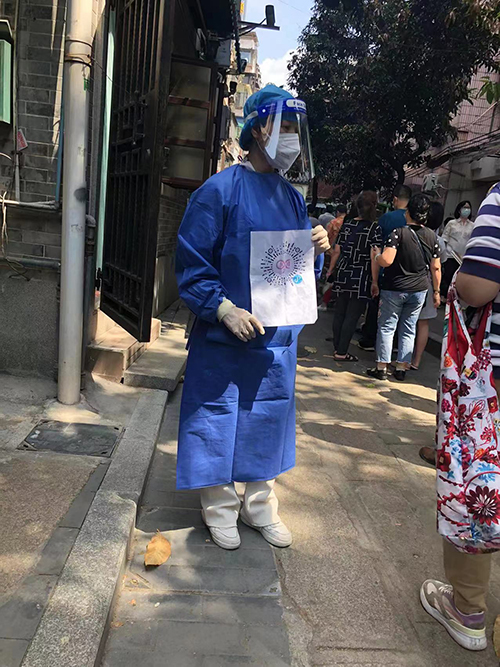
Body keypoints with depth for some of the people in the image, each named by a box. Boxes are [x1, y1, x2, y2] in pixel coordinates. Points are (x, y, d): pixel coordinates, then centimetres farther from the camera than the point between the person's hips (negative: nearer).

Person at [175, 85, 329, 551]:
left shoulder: (293, 198, 11)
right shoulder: (220, 190, -8)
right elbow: (192, 264, -11)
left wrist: (316, 251, -5)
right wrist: (225, 308, -20)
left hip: (277, 338, 6)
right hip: (225, 338, -6)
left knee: (269, 417, 15)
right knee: (219, 420, 6)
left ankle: (260, 505, 35)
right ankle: (219, 509, 28)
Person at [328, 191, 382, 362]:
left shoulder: (347, 224, 5)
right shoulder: (374, 229, -9)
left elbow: (336, 251, 7)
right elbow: (374, 259, -13)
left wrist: (330, 271, 17)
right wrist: (374, 282, -10)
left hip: (343, 275, 5)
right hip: (361, 278, -5)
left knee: (339, 312, 13)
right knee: (352, 315, 2)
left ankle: (337, 348, 23)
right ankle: (341, 352, 6)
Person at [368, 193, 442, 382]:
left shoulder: (399, 233, -13)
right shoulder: (432, 236, 1)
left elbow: (386, 260, -24)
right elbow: (436, 268, 5)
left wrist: (376, 255, -2)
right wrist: (436, 291, 14)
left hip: (394, 289, -4)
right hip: (419, 290, 4)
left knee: (387, 327, 6)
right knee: (408, 330, 12)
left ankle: (381, 367, 9)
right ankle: (401, 368, 16)